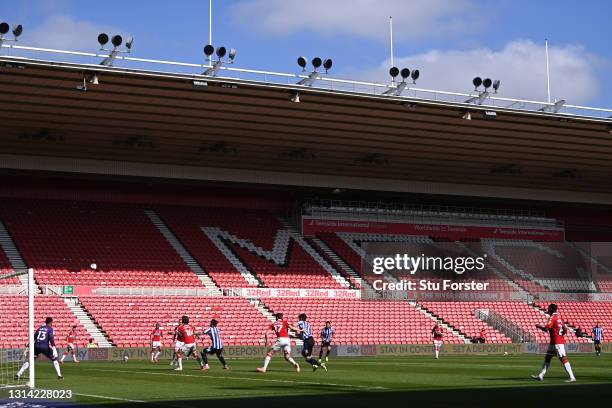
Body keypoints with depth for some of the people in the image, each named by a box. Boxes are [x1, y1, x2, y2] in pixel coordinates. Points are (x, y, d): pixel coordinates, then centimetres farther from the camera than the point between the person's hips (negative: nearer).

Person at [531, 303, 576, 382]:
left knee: (563, 359, -11)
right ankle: (541, 376, 19)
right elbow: (565, 330, 15)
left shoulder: (552, 318, -13)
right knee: (547, 357, 14)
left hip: (557, 342, -10)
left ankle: (572, 377, -13)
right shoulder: (559, 317, 14)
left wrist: (538, 326, -2)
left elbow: (545, 329, -19)